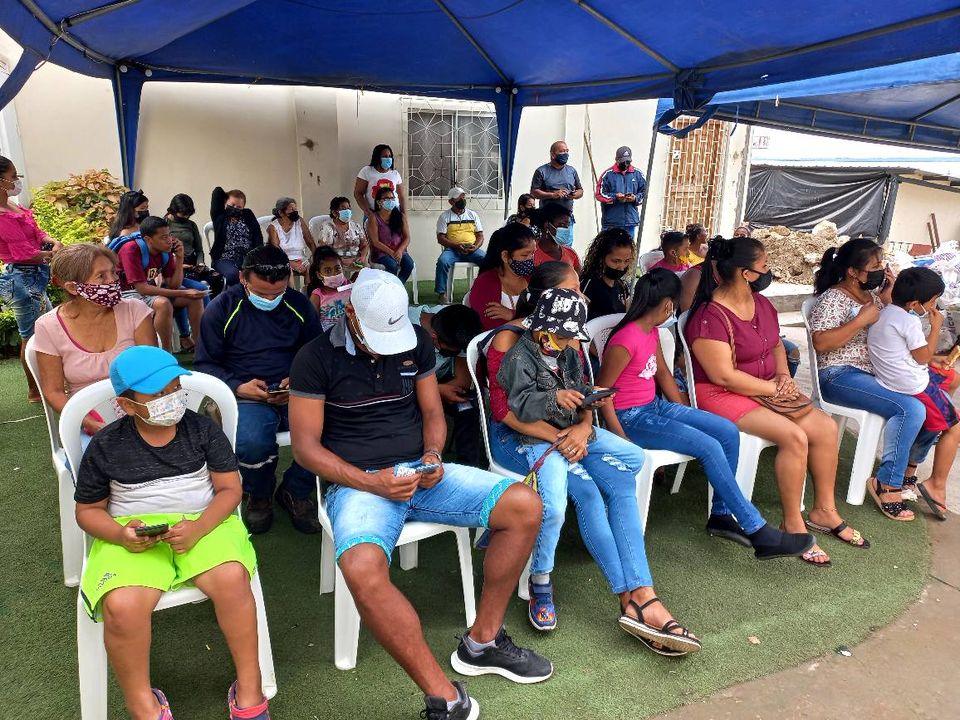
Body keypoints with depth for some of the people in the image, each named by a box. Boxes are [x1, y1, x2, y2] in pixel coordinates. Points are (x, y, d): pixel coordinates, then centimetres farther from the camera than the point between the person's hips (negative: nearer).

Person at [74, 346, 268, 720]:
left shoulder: (202, 429, 1)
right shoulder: (105, 446, 1)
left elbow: (230, 488, 1)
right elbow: (88, 510, 11)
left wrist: (198, 528, -18)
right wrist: (120, 535, -12)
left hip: (202, 523, 0)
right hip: (133, 534, 0)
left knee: (232, 578, -31)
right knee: (121, 606, -31)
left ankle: (249, 690, -11)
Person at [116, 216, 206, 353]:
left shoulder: (165, 250, -7)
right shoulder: (131, 250, -25)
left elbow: (174, 285, -5)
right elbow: (143, 289, -29)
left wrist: (179, 258, -19)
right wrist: (184, 293, -31)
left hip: (153, 288, 7)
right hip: (130, 293, -7)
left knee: (196, 298, -5)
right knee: (163, 304, -34)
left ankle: (196, 342, 7)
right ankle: (166, 352, -18)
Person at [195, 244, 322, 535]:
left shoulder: (299, 304, 9)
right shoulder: (222, 308, 3)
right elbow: (205, 364, 6)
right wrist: (238, 387, -12)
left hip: (294, 392, 2)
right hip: (246, 396, -2)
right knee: (251, 441, -36)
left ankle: (294, 491, 3)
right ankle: (259, 496, 3)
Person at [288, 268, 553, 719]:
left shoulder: (417, 342, 6)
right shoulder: (316, 358, -6)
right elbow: (305, 445, -7)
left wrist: (433, 455, -9)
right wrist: (372, 482, -19)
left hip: (421, 472, 4)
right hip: (358, 481, -4)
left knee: (524, 505, -14)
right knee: (362, 569, -37)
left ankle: (482, 642, 1)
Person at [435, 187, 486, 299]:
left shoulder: (473, 215, 16)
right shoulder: (444, 216, 7)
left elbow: (480, 236, 13)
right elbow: (440, 238, -1)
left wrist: (475, 247, -10)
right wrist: (456, 246, -17)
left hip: (472, 250, 2)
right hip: (452, 249, -2)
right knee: (442, 261, -34)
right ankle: (441, 293, -25)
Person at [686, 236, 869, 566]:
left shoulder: (761, 303, 7)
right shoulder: (710, 317, -22)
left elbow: (776, 344, 21)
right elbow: (724, 376, -24)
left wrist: (784, 375, 0)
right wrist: (772, 387, -15)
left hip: (768, 389, 9)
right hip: (722, 395, -9)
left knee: (826, 427, -4)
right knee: (795, 436, -24)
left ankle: (824, 511, 13)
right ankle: (793, 524, -6)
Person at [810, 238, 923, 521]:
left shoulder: (872, 292, 12)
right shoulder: (833, 299, -13)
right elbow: (820, 342, -24)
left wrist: (887, 298, 4)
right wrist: (862, 319, -23)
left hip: (877, 371, 9)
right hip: (841, 377, -9)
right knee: (911, 409, -24)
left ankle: (908, 467, 13)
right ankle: (887, 483, -12)